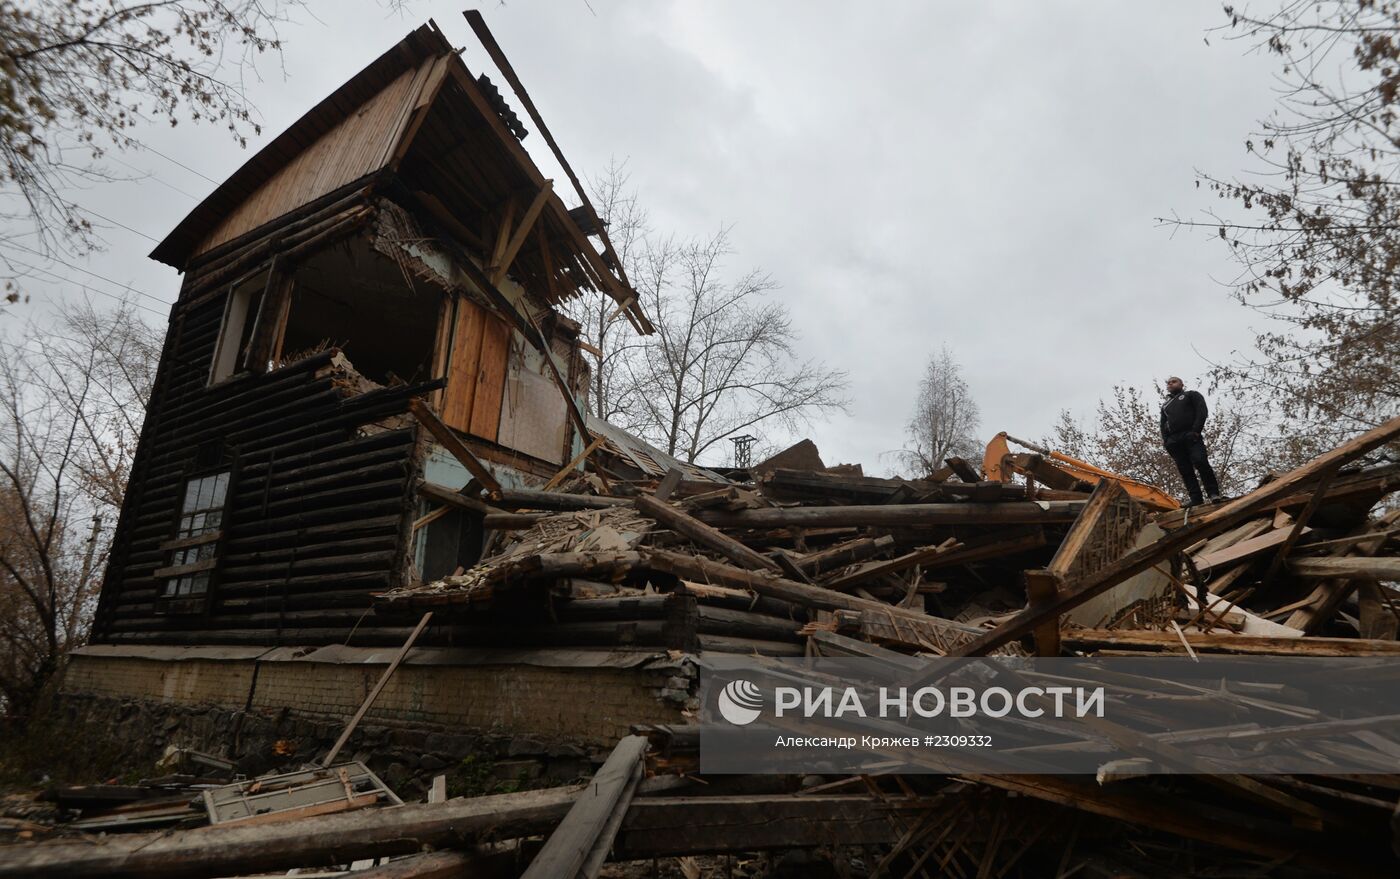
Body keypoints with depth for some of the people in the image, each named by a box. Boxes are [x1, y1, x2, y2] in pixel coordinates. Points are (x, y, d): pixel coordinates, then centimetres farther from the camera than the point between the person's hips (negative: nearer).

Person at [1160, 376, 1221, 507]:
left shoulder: (1192, 395, 15)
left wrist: (1196, 431, -13)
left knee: (1200, 462, -21)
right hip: (1174, 440, 5)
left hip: (1190, 435, -5)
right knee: (1185, 470, -3)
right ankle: (1196, 499, -7)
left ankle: (1213, 493, -15)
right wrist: (1166, 441, 7)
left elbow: (1202, 411, 0)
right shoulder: (1165, 404, 29)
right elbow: (1163, 424, 25)